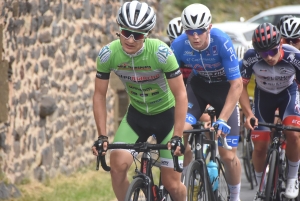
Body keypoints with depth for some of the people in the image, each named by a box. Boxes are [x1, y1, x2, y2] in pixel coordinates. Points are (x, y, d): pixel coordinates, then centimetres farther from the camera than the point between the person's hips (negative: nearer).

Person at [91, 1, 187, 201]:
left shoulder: (161, 53, -29)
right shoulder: (107, 54, -21)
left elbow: (181, 94, -24)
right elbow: (100, 95, -10)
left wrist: (177, 137, -28)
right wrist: (102, 136, -16)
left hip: (167, 114, -2)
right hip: (136, 114, 3)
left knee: (172, 184, -4)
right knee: (118, 164, -22)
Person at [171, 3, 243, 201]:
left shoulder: (222, 42, -33)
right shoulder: (179, 45, -25)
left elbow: (237, 84, -31)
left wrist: (222, 120, -39)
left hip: (224, 88, -2)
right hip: (198, 86, 2)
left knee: (228, 156, -7)